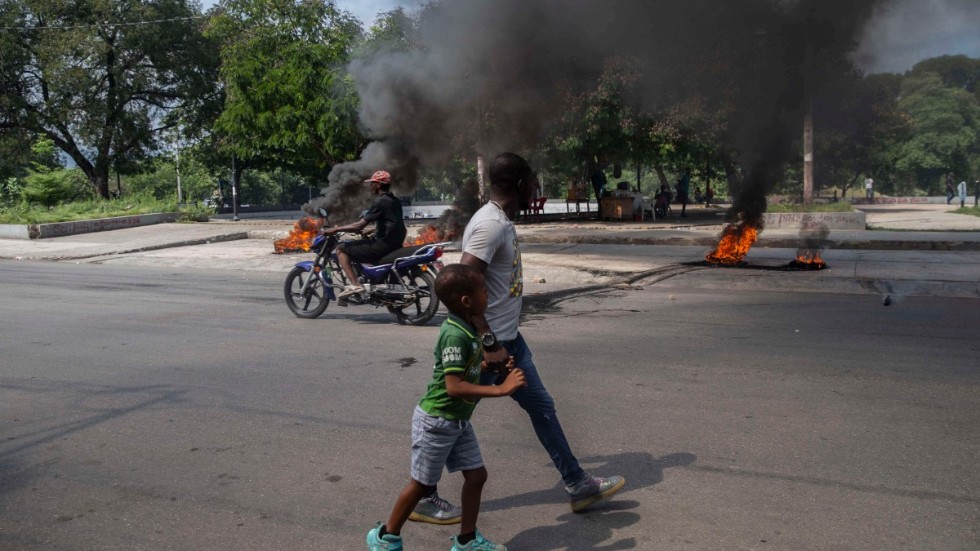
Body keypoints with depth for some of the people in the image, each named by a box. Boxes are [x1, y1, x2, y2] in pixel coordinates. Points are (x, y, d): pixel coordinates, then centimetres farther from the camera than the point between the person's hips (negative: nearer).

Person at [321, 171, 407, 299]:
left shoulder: (380, 202, -13)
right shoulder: (395, 201, 14)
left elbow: (360, 225, -17)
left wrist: (336, 229, -10)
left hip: (383, 244, -9)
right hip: (396, 244, 9)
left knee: (341, 249, -3)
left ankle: (354, 284, -16)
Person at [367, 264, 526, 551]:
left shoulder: (466, 330, 3)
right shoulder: (455, 335, -26)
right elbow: (454, 386, -32)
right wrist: (500, 389, -32)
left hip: (458, 421, 9)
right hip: (436, 421, -9)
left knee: (476, 475, 11)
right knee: (421, 484, 7)